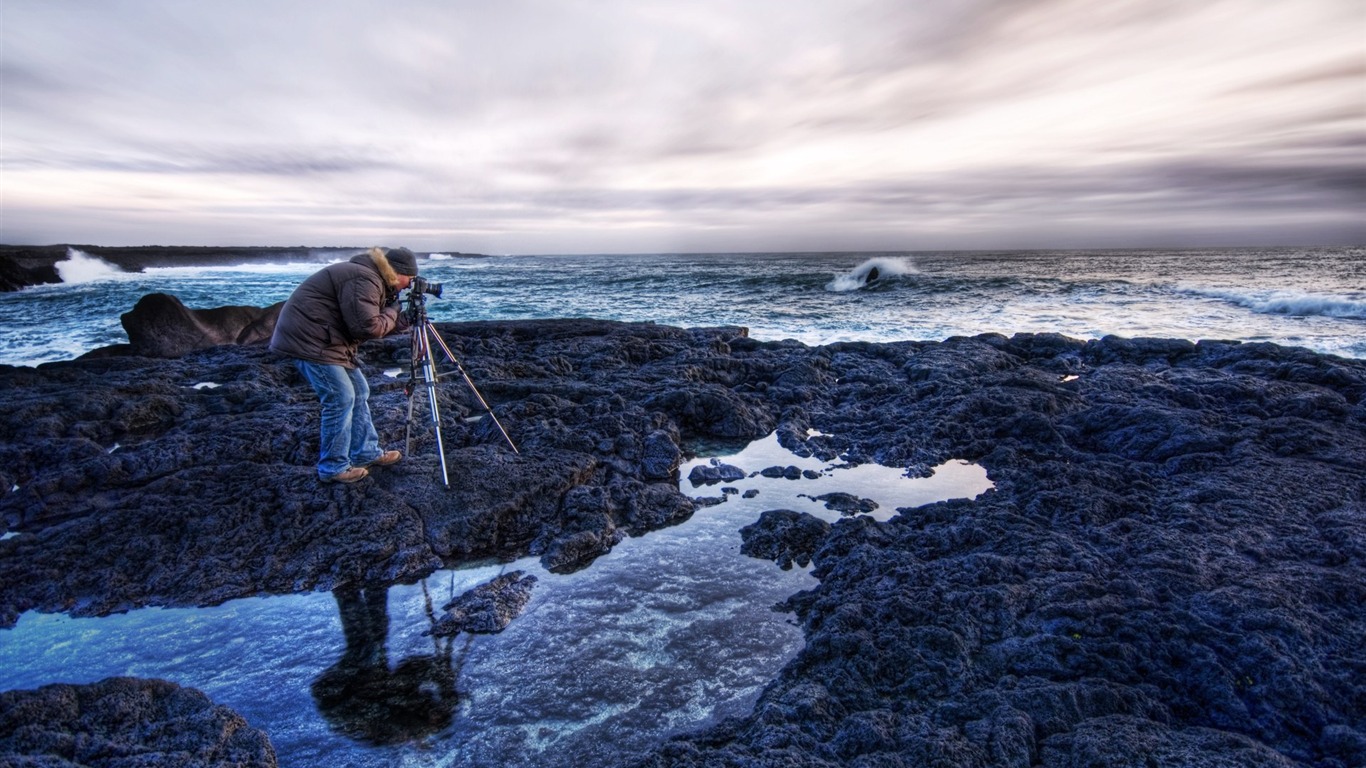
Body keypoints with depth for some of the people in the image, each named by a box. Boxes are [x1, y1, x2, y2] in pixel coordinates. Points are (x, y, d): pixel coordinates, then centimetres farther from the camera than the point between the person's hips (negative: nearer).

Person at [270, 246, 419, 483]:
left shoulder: (371, 278, 13)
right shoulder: (364, 280, -21)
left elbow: (373, 324, 16)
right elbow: (368, 328, -26)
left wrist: (400, 322, 3)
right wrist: (393, 311, -11)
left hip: (328, 339, 11)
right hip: (310, 339, -11)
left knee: (359, 392, 13)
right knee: (341, 398, -8)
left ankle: (367, 453, 23)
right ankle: (334, 468, 3)